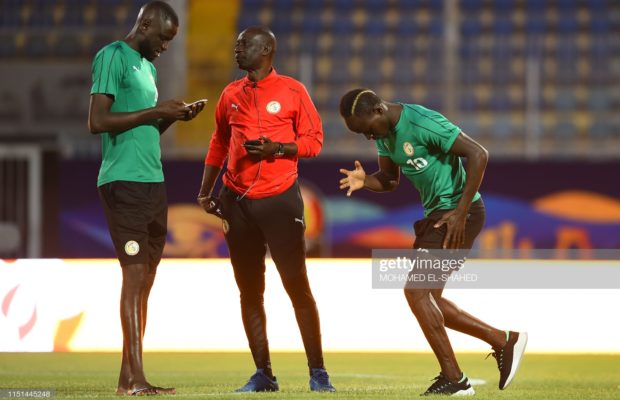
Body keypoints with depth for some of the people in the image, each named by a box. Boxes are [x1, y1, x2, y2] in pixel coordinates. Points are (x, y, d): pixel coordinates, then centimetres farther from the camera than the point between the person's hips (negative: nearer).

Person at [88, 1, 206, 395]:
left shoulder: (147, 65, 21)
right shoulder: (112, 57, -7)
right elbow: (98, 121, -16)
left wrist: (174, 117, 7)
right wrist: (155, 112, -15)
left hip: (153, 182, 9)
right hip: (125, 181, -9)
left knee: (144, 279, 6)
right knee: (135, 274, -12)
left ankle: (128, 376, 7)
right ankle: (136, 377, -13)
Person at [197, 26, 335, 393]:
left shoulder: (292, 91, -3)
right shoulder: (231, 94, 10)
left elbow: (313, 140, -2)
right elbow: (219, 144, 18)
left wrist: (277, 148, -18)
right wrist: (205, 192, 13)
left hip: (280, 199, -4)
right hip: (237, 202, 4)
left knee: (298, 286, -6)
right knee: (249, 291, 5)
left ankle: (318, 373, -2)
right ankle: (263, 374, 10)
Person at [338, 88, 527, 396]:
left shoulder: (422, 123, -21)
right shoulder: (384, 132, 7)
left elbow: (478, 154, -23)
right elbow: (389, 180, 18)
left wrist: (460, 212, -23)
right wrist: (364, 181, -6)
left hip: (459, 215, -10)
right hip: (435, 215, 10)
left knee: (416, 291, -13)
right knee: (427, 300, 11)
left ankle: (453, 379, -6)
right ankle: (504, 341, 19)